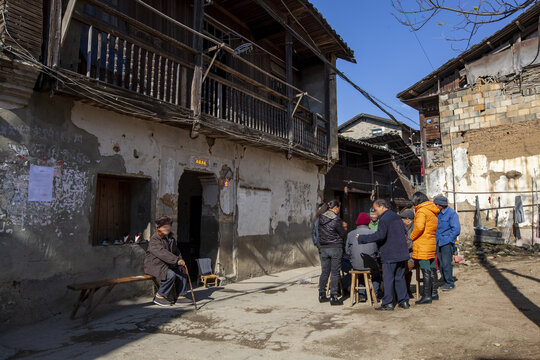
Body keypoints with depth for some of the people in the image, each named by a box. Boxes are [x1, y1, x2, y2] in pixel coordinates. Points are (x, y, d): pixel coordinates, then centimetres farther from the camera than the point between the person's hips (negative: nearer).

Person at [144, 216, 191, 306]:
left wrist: (181, 262, 0)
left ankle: (181, 296, 4)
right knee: (171, 275, -29)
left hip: (167, 265, 8)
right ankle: (159, 297, -15)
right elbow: (162, 253, -29)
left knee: (182, 274, -9)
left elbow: (176, 252, 19)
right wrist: (177, 260, -36)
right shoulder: (154, 239, -15)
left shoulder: (171, 238, 14)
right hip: (155, 265, -8)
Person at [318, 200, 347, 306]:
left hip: (323, 248, 6)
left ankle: (322, 295, 20)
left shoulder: (321, 218, 3)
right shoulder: (336, 220, -15)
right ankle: (333, 297, 4)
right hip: (335, 248, -6)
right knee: (335, 273, 2)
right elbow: (343, 234, -7)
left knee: (324, 272, 13)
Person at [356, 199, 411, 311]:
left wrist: (362, 238, -23)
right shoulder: (397, 216, 14)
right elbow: (404, 232, 22)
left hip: (390, 255, -8)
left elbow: (380, 235, -27)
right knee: (400, 277, 14)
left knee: (388, 278, -1)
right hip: (402, 253, 8)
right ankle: (404, 301, 18)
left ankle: (388, 303, 2)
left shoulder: (384, 219, -15)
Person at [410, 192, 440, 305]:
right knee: (432, 269, 15)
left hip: (423, 246, -9)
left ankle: (427, 296, -2)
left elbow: (419, 226, -28)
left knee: (426, 271, -6)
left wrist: (412, 236, -12)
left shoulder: (421, 211, -14)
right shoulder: (432, 211, 15)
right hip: (432, 244, 9)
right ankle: (434, 293, 24)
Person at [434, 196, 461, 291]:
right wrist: (436, 238, 13)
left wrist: (449, 240, -13)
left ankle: (450, 283, 4)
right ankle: (445, 282, 19)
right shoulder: (438, 213, 12)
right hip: (438, 242, 7)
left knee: (446, 263, -7)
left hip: (447, 242, -7)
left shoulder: (452, 213, -10)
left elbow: (456, 229, -13)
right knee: (440, 263, 8)